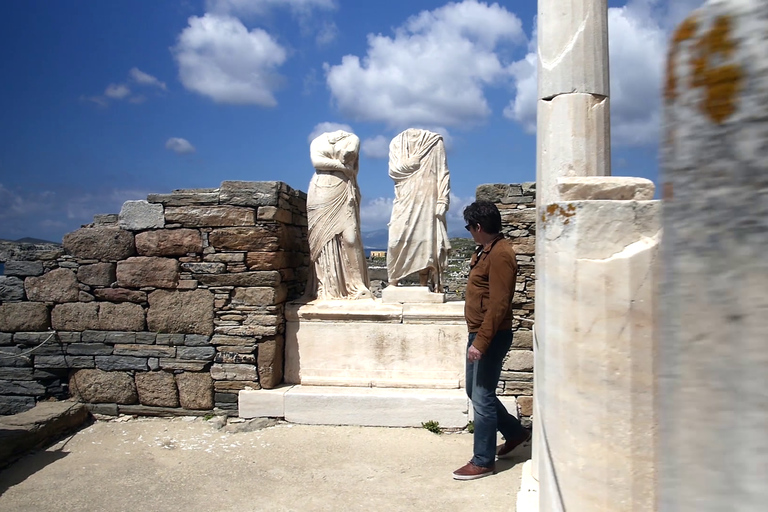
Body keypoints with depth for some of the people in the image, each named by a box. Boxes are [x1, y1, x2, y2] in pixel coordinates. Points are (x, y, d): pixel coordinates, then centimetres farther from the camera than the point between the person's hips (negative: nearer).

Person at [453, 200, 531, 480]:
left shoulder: (500, 254, -20)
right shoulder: (486, 250, 13)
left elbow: (498, 305, -24)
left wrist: (480, 342, -25)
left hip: (491, 336, -10)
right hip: (478, 332, 10)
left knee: (482, 398, -2)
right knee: (474, 391, 18)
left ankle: (483, 462, 12)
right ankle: (515, 432, 35)